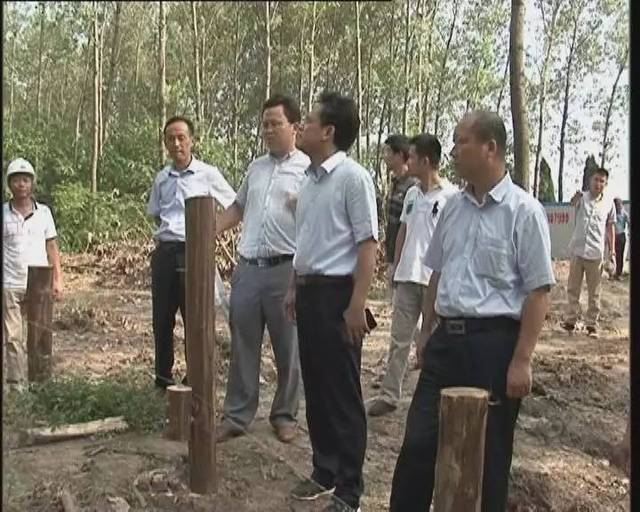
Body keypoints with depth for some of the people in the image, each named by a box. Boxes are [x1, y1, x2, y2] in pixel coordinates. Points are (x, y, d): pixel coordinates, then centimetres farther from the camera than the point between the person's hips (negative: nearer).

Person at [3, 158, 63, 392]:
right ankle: (16, 384, 9)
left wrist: (57, 280, 2)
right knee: (12, 337, 2)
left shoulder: (44, 212, 5)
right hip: (9, 285, -1)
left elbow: (52, 248, 7)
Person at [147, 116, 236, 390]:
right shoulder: (162, 177, 11)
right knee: (162, 318, 9)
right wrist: (168, 230, 11)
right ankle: (163, 376, 22)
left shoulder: (208, 174, -3)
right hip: (164, 252, 5)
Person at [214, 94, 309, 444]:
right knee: (243, 346, 10)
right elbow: (237, 208, 25)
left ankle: (285, 415, 21)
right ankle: (236, 416, 19)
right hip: (248, 267, 5)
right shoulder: (256, 167, 16)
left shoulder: (308, 169, -3)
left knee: (287, 349, 7)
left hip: (286, 269, -5)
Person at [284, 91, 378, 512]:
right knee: (316, 387, 16)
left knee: (343, 394, 0)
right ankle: (325, 471, 32)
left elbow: (368, 245, -17)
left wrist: (357, 304, -20)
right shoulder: (311, 178, 12)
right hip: (309, 291, 9)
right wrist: (295, 288, 19)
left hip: (336, 293, -8)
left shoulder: (353, 178, -13)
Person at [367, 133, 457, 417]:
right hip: (407, 276, 6)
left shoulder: (450, 196, -10)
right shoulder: (411, 194, 11)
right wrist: (395, 264, 16)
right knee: (399, 339, 8)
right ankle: (389, 394, 14)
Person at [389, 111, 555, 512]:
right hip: (447, 339, 6)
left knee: (487, 454, 10)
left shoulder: (523, 211, -10)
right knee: (418, 443, 10)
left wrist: (522, 361, -16)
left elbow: (539, 292, -12)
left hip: (493, 342, -5)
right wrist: (427, 332, 18)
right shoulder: (454, 207, 9)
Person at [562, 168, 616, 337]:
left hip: (596, 253, 0)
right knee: (573, 288, 9)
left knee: (594, 292, 6)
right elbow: (573, 203, -30)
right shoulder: (582, 197, -5)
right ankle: (571, 320, 20)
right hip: (577, 250, 0)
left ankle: (592, 324, 13)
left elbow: (610, 226, 10)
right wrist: (575, 198, -56)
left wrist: (612, 250, 5)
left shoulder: (608, 202, 1)